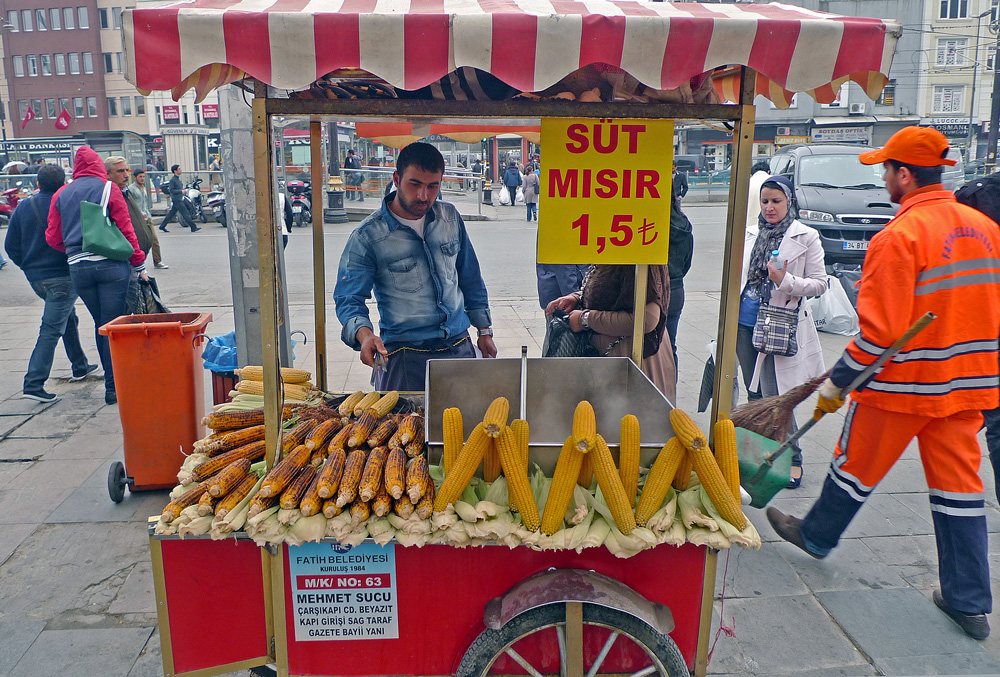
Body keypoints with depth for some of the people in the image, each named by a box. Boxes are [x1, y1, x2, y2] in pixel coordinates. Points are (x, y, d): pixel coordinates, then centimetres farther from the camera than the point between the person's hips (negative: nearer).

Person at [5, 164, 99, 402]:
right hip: (61, 276, -7)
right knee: (51, 329, -7)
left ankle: (80, 367, 35)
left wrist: (28, 266, 20)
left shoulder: (23, 206, 6)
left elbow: (11, 245, 9)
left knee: (68, 318, 24)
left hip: (34, 277, 7)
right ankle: (33, 384, -11)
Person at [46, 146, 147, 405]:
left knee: (100, 324, 16)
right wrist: (139, 264, 2)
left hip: (78, 268, 4)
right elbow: (126, 229, -3)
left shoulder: (60, 195, 12)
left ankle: (111, 377, 20)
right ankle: (113, 386, 0)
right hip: (111, 265, -4)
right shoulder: (107, 188, 1)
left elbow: (53, 238, 10)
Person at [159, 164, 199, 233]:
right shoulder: (172, 179, -14)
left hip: (179, 199, 10)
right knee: (186, 213, -10)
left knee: (171, 213, 14)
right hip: (176, 200, -10)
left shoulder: (178, 178, 15)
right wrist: (181, 191, -21)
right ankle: (193, 228, -9)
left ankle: (162, 226, 21)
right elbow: (171, 190, -18)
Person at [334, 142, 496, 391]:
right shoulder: (367, 237, -11)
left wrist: (484, 330, 14)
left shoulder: (450, 218, 4)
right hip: (405, 357, -4)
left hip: (460, 347, 4)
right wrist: (364, 334, -30)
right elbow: (348, 300, -10)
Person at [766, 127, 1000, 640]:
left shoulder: (899, 236, -19)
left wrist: (836, 383, -13)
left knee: (857, 465, 14)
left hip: (903, 383, -6)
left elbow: (880, 331, -22)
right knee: (959, 485, 12)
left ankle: (817, 536, 36)